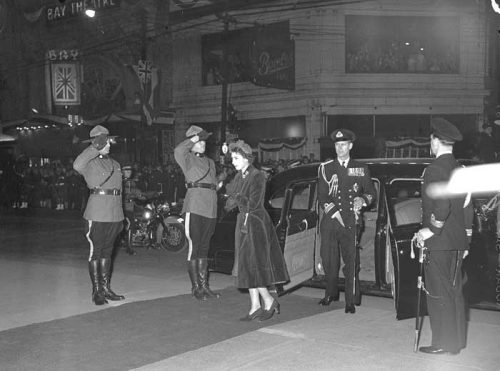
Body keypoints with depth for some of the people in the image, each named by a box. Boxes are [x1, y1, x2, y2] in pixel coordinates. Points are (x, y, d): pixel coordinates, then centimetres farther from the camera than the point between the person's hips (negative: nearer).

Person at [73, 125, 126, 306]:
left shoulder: (115, 164, 18)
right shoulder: (90, 162, -3)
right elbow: (77, 165, -29)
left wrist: (121, 217, 19)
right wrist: (95, 147, -28)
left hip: (114, 214, 6)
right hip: (97, 214, -6)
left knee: (107, 252, 13)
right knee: (95, 252, -1)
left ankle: (106, 288, 20)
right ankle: (96, 291, 6)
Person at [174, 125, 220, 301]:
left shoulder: (210, 162, 22)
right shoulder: (188, 159, 0)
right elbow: (178, 151, -24)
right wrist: (193, 139, -12)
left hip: (210, 209, 7)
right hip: (194, 208, -7)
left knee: (204, 248, 12)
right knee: (194, 247, -3)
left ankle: (204, 285, 17)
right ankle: (195, 287, 3)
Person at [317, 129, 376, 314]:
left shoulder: (360, 169, 11)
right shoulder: (325, 168, 9)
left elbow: (371, 193, 16)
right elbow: (321, 196, 3)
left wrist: (362, 199, -6)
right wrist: (334, 213, -8)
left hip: (351, 222, -1)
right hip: (329, 221, 1)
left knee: (351, 261, -6)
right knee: (329, 260, 7)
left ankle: (351, 301, 0)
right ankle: (331, 294, 27)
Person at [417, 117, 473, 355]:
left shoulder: (435, 169, -14)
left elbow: (442, 204, -26)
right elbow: (467, 207, 16)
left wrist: (431, 229, -15)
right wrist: (465, 239, 21)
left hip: (438, 241, -8)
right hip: (457, 242, 8)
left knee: (439, 294, -1)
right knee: (455, 291, 14)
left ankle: (443, 343, 5)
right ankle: (457, 341, 22)